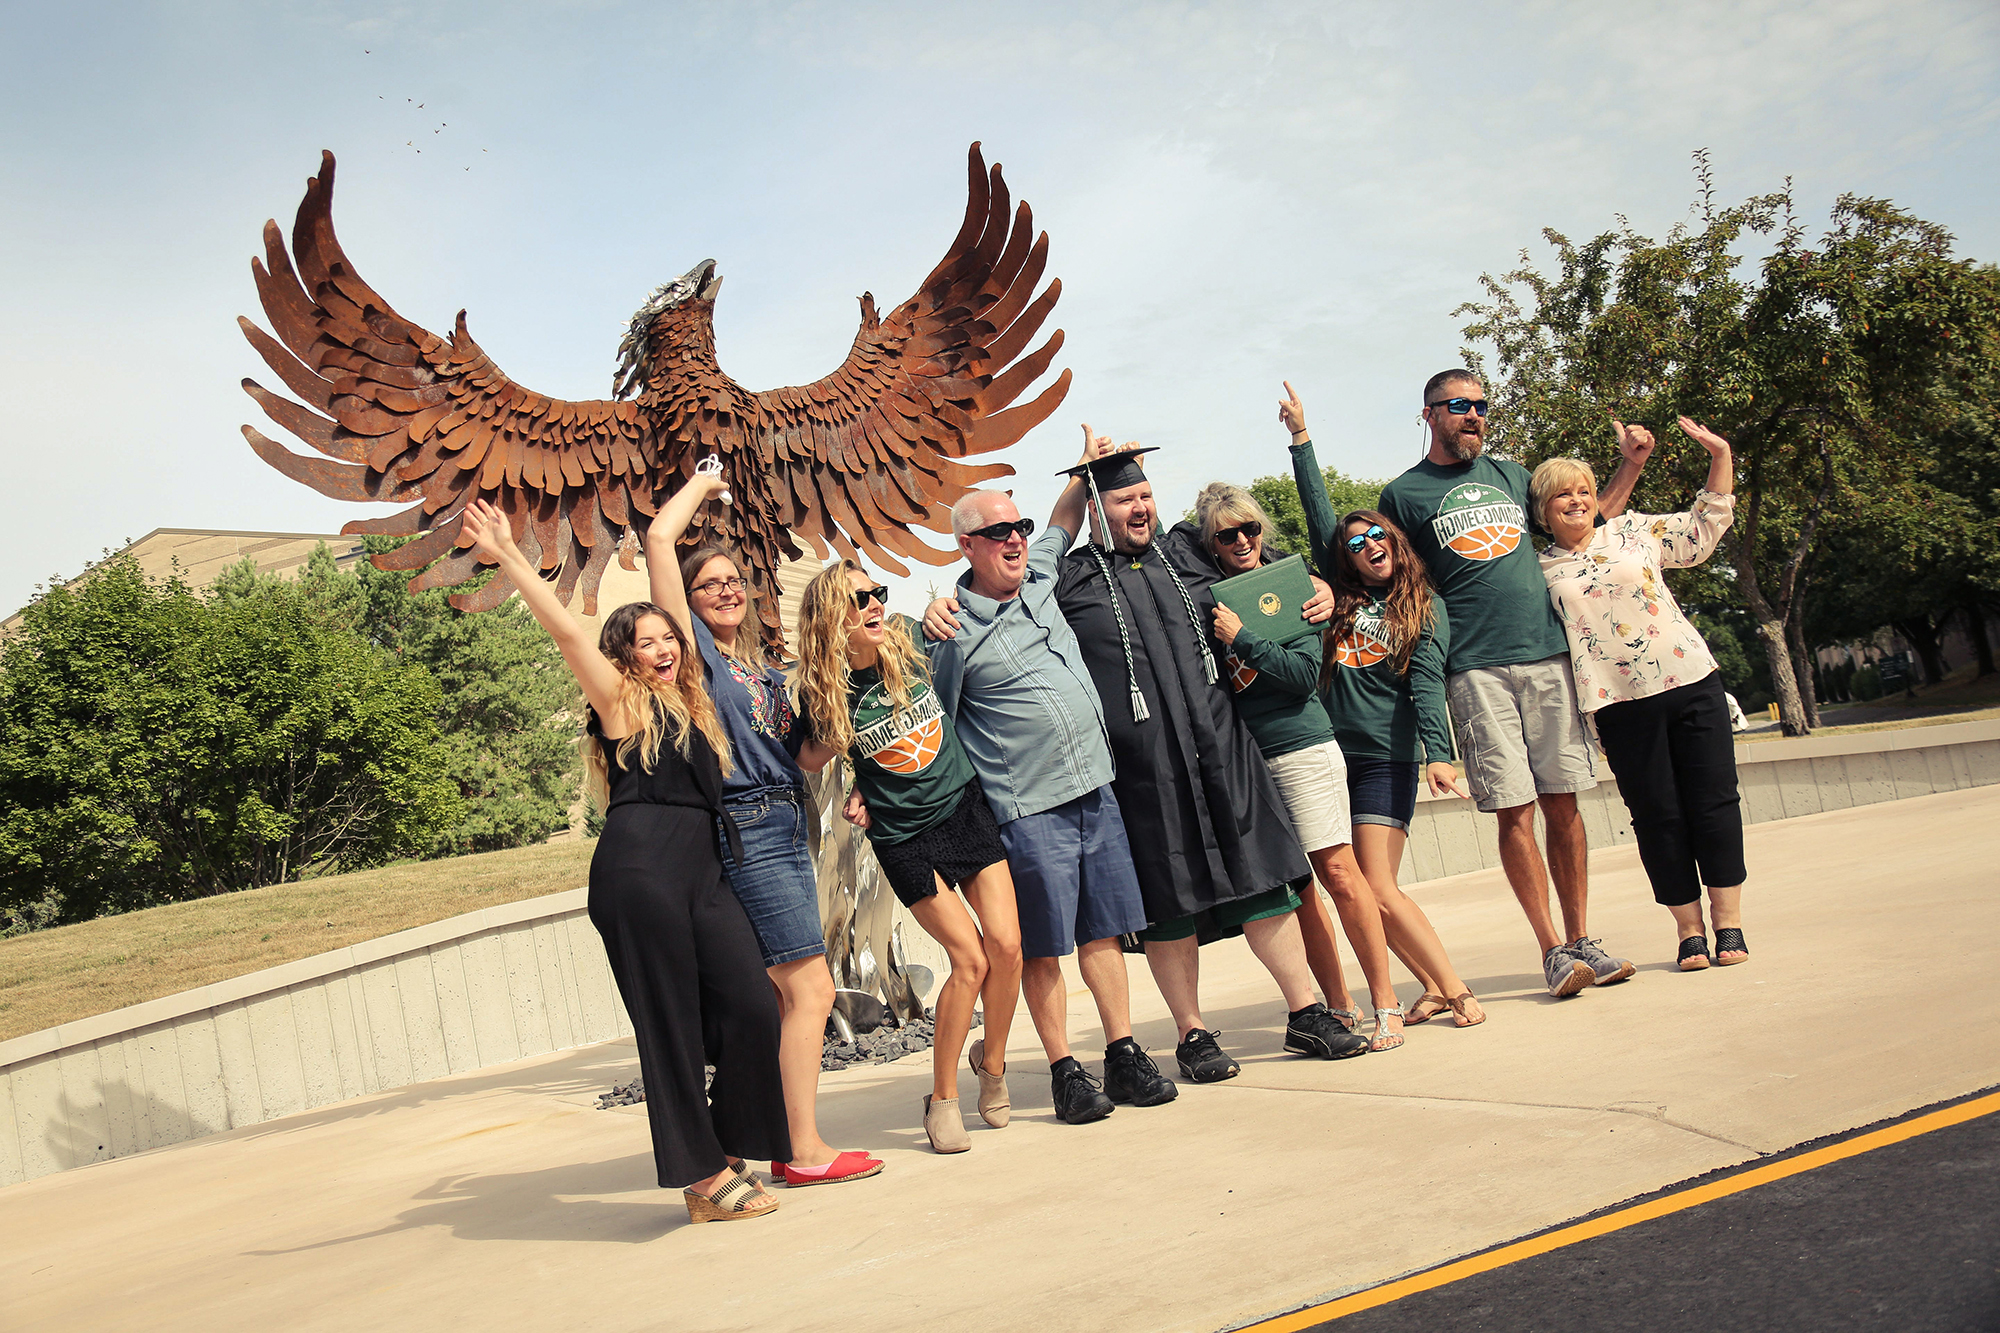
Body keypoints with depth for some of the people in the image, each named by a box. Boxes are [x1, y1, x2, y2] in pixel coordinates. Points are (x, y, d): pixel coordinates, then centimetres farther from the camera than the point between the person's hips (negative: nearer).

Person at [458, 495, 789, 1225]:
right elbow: (565, 629, -3)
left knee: (751, 1005, -4)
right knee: (670, 1023, -4)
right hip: (640, 870, -7)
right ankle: (701, 1175, 3)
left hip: (702, 871, 7)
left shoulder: (689, 710, 24)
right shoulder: (621, 701, 6)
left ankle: (724, 1157, 9)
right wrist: (508, 555, -8)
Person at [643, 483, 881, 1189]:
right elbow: (659, 537, -9)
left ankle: (789, 1146, 15)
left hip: (787, 829, 8)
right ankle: (806, 1150, -2)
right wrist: (700, 483, 7)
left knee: (787, 997, 9)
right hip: (745, 830, -8)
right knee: (810, 988, -9)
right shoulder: (695, 647, -2)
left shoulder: (766, 669, 20)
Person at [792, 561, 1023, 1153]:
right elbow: (811, 759, 6)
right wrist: (859, 796, -3)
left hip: (967, 808, 3)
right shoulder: (822, 692, -11)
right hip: (905, 838, -3)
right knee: (970, 960, -9)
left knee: (1007, 944, -6)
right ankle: (942, 1099, 9)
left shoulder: (908, 643, -4)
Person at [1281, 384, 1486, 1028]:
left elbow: (1427, 684, -7)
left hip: (1387, 759, -4)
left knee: (1379, 890, -11)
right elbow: (1319, 516, 12)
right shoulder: (1345, 597, 12)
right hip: (1330, 753, 4)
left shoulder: (1424, 607, 5)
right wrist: (1301, 436, 13)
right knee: (1355, 888, 1)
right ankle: (1437, 988, 12)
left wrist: (1437, 753, -20)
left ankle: (1452, 986, 0)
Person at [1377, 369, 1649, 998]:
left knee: (1563, 803, 4)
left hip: (1549, 656, 4)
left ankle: (1580, 940, 13)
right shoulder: (1403, 494, 6)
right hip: (1476, 670, -4)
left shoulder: (1510, 474, 19)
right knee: (1515, 810, -6)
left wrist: (1632, 464, 19)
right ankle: (1552, 950, 2)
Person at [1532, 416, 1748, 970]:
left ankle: (1728, 922, 10)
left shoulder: (1634, 531, 10)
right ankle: (1689, 929, 12)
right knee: (1657, 815, 1)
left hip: (1692, 683, 1)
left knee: (1713, 800, 2)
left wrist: (1719, 455, 8)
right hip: (1621, 703, -1)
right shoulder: (1540, 568, 6)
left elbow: (1705, 526, 15)